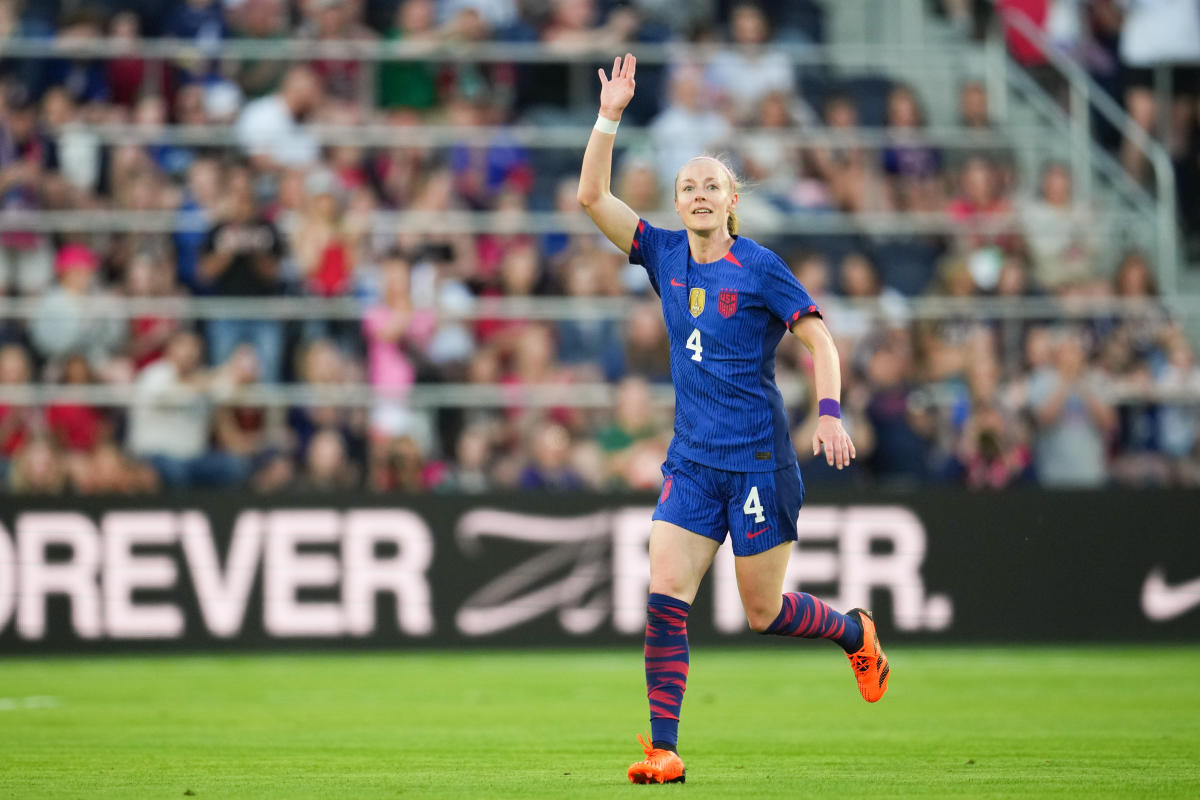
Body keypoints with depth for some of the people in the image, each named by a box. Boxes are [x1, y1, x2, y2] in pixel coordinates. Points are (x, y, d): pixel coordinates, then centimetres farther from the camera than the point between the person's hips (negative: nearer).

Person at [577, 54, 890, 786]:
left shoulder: (760, 267, -7)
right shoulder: (664, 255, 6)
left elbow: (819, 338, -6)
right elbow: (592, 196, 2)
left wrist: (830, 413, -19)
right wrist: (610, 117, -7)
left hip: (759, 459, -4)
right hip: (692, 462, 4)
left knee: (763, 613, 5)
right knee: (665, 600, -9)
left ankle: (857, 634, 35)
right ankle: (663, 749, -8)